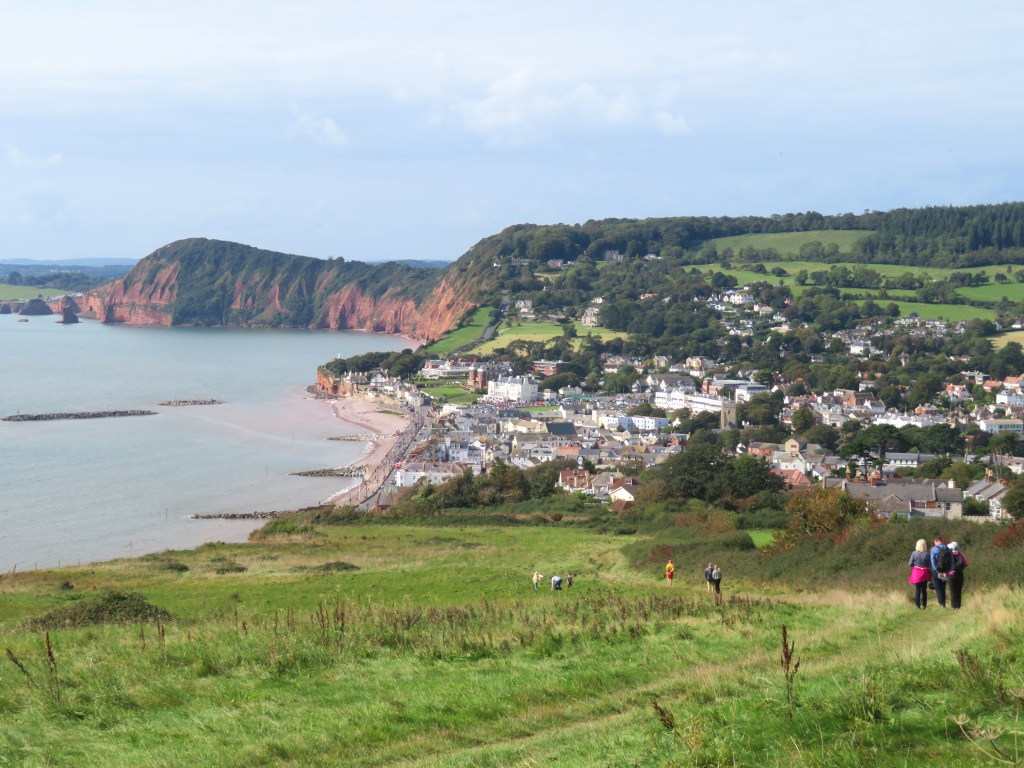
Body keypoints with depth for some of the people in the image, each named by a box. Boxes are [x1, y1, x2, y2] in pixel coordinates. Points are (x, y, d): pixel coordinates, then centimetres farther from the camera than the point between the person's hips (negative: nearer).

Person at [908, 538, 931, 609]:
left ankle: (917, 605, -2)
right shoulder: (927, 554, -7)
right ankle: (924, 605, 14)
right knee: (924, 590, 11)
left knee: (917, 590, 3)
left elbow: (910, 564, -5)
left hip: (916, 574, -1)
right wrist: (930, 576, 4)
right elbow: (930, 566, -4)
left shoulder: (914, 553, -8)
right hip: (925, 574, 1)